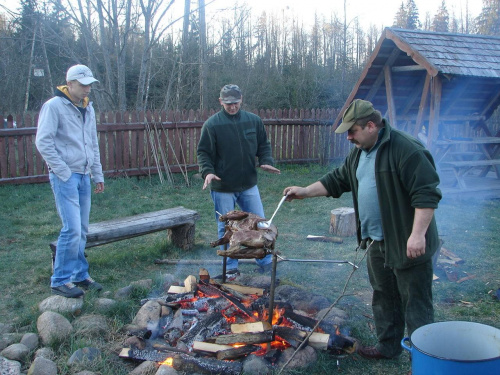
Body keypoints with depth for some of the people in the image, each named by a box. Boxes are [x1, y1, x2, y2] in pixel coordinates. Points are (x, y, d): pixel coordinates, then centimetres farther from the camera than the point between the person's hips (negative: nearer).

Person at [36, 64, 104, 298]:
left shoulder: (88, 109, 15)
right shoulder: (54, 106, -9)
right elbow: (43, 142, -14)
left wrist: (98, 175, 16)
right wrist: (63, 172, -15)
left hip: (83, 177, 8)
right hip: (65, 177, -7)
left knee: (82, 230, 11)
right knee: (72, 229, -11)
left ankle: (80, 275, 23)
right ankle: (60, 281, 2)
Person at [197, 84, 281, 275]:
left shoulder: (254, 121, 3)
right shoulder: (212, 124, -8)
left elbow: (263, 145, 11)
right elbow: (203, 152, -6)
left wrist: (266, 161, -7)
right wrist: (207, 171, -23)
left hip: (249, 185, 3)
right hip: (222, 187, -3)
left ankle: (265, 262, 26)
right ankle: (230, 267, 22)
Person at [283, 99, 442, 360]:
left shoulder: (407, 150, -20)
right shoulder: (359, 153, 9)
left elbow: (427, 194, -23)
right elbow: (337, 181, 19)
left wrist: (418, 234, -27)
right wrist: (305, 191, 11)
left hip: (407, 244, -9)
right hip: (376, 241, 9)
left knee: (415, 304, 2)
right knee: (383, 297, 21)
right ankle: (388, 346, 37)